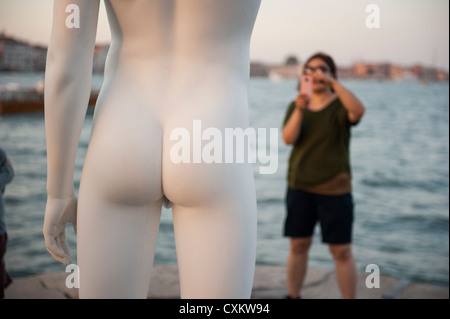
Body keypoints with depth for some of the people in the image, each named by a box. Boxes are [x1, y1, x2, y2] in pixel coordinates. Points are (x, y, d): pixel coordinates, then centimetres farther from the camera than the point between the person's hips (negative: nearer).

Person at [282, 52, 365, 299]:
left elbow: (358, 110, -26)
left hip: (334, 188, -3)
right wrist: (299, 110, -22)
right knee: (298, 245, 10)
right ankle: (292, 296, 23)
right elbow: (288, 138, -8)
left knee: (341, 251, 0)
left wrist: (332, 82, -27)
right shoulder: (296, 106, 7)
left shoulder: (340, 105, -2)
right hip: (299, 186, 3)